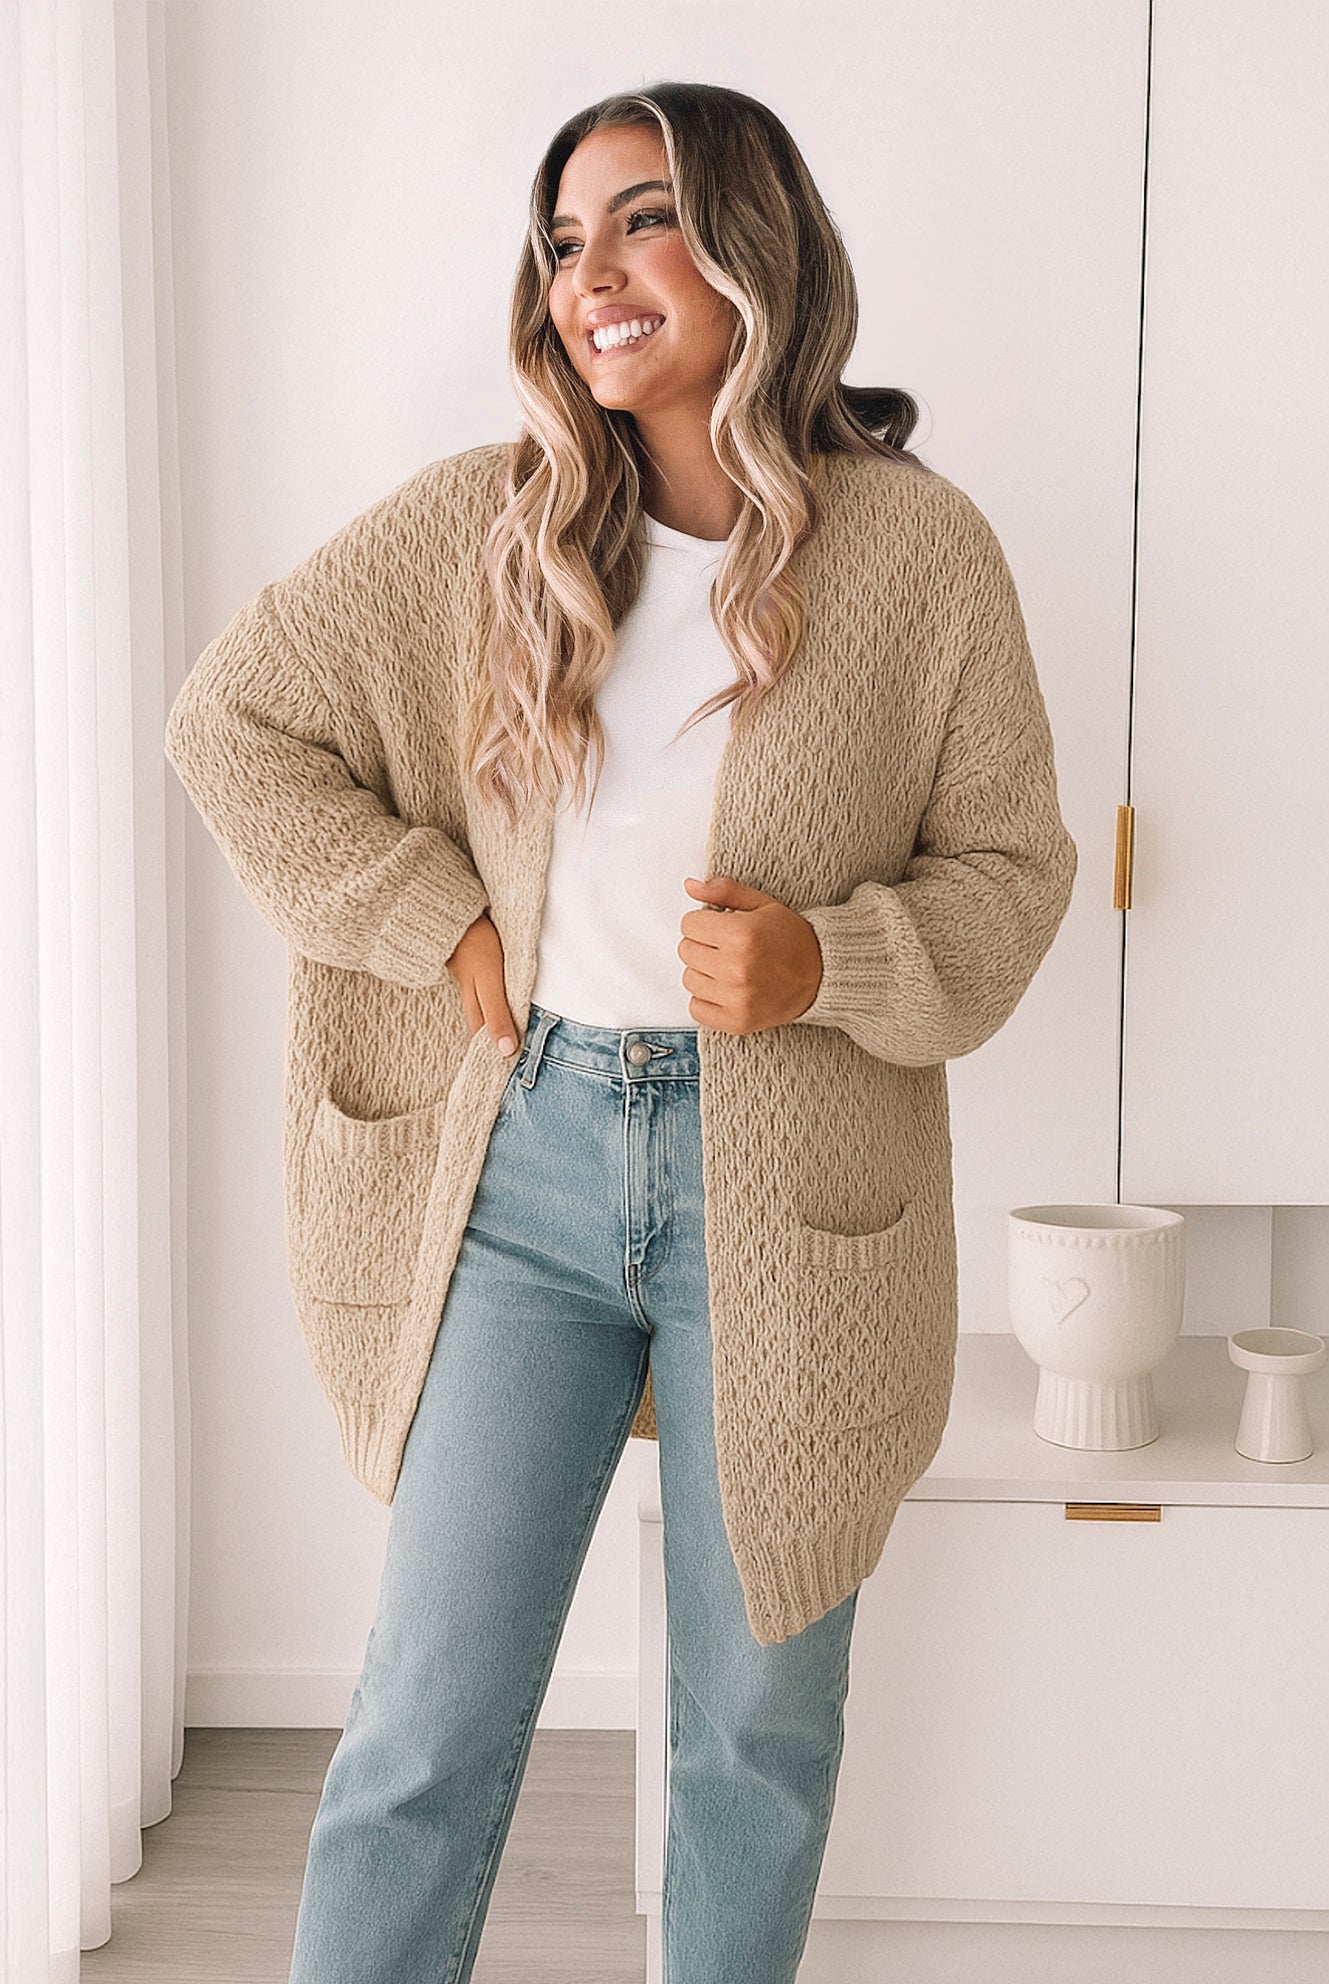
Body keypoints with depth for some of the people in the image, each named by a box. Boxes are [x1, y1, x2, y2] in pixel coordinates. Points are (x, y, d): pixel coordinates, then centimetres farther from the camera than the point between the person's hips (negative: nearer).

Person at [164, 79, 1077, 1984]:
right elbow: (231, 714, 7)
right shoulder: (479, 522, 1)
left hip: (790, 1185, 0)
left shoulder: (919, 547, -4)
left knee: (760, 1726, 14)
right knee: (429, 1720, 6)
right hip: (523, 1160, 1)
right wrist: (436, 923, -2)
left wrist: (830, 962, -17)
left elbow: (1010, 866, 2)